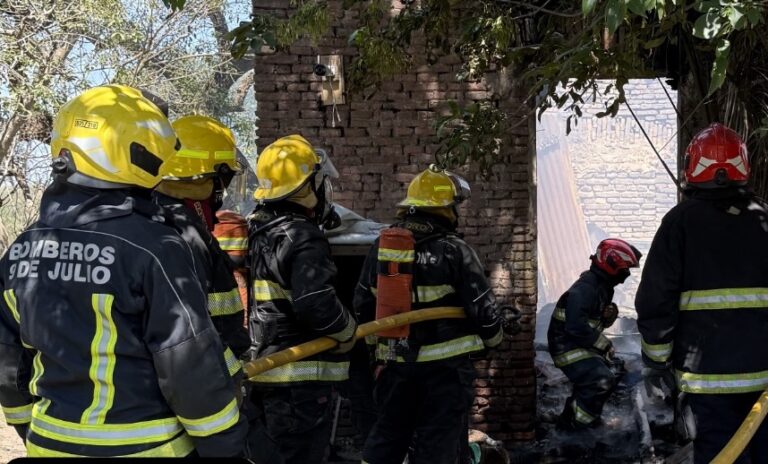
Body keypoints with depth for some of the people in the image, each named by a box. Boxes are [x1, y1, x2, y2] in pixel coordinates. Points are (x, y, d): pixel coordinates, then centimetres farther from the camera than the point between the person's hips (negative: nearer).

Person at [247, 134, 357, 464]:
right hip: (300, 379, -9)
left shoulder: (257, 231, 12)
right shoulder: (302, 238, -18)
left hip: (264, 370, 9)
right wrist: (349, 332, -10)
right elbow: (317, 306, -27)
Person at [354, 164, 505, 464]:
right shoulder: (454, 251, -13)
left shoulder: (382, 246, 4)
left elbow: (362, 304, 10)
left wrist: (375, 342, 25)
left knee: (387, 436, 18)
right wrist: (493, 336, 11)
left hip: (395, 362, 5)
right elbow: (482, 308, -10)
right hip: (444, 365, -5)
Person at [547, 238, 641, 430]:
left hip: (582, 344, 10)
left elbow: (599, 321, 17)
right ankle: (574, 422, -7)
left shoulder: (603, 287, 8)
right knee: (602, 381, -20)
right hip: (567, 347, -10)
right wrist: (603, 343, -20)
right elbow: (576, 326, -32)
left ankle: (572, 413, 40)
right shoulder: (585, 288, -25)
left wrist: (610, 315, -7)